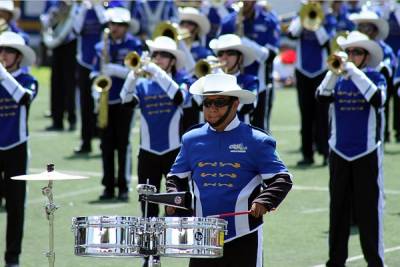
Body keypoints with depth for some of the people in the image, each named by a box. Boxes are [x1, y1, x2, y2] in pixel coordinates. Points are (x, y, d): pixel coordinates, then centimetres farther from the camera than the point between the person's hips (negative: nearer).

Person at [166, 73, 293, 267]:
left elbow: (282, 179, -6)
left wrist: (264, 201, -23)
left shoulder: (256, 141, -4)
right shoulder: (192, 140, 7)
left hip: (243, 236, -3)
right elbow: (177, 177, 17)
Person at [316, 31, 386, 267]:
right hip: (339, 153, 3)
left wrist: (354, 72, -24)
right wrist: (334, 71, -25)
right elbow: (322, 97, -13)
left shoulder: (375, 78, -2)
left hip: (368, 153, -3)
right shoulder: (338, 79, 5)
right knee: (339, 208, 8)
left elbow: (377, 99, -22)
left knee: (369, 209, -3)